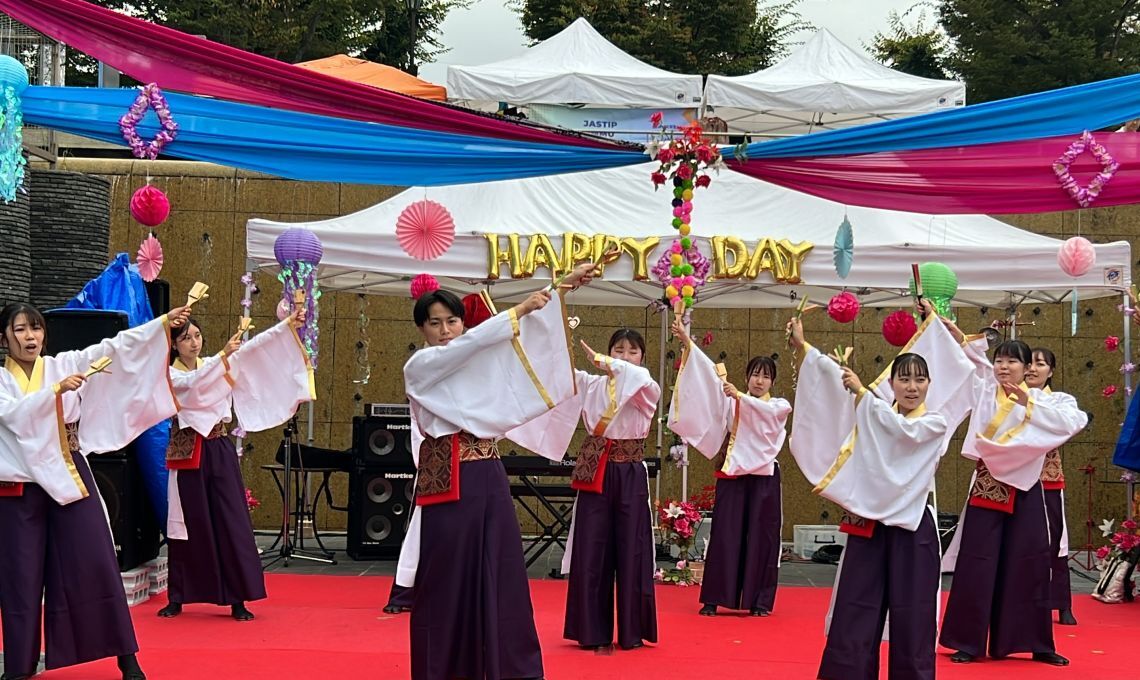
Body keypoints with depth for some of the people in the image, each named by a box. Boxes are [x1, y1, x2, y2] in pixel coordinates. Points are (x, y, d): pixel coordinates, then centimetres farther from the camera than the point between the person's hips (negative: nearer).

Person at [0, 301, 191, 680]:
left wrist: (164, 322, -13)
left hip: (71, 477, 1)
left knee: (95, 566, -2)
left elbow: (115, 347, -4)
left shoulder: (64, 365, 4)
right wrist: (57, 390, -28)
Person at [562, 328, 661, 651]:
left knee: (630, 551, 2)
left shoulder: (648, 390, 0)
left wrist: (600, 361, -27)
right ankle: (593, 631, 8)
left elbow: (640, 379, -23)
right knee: (591, 552, 1)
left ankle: (632, 631, 11)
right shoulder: (593, 384, 6)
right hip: (595, 471, 1)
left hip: (630, 475, -1)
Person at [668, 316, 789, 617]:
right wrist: (688, 342, -8)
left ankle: (759, 601, 6)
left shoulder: (779, 406, 8)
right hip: (732, 473, 1)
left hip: (763, 476, -1)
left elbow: (764, 410, -15)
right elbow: (711, 374, 1)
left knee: (761, 536, 0)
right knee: (724, 534, -2)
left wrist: (740, 397, -28)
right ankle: (714, 598, 1)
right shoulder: (732, 401, 11)